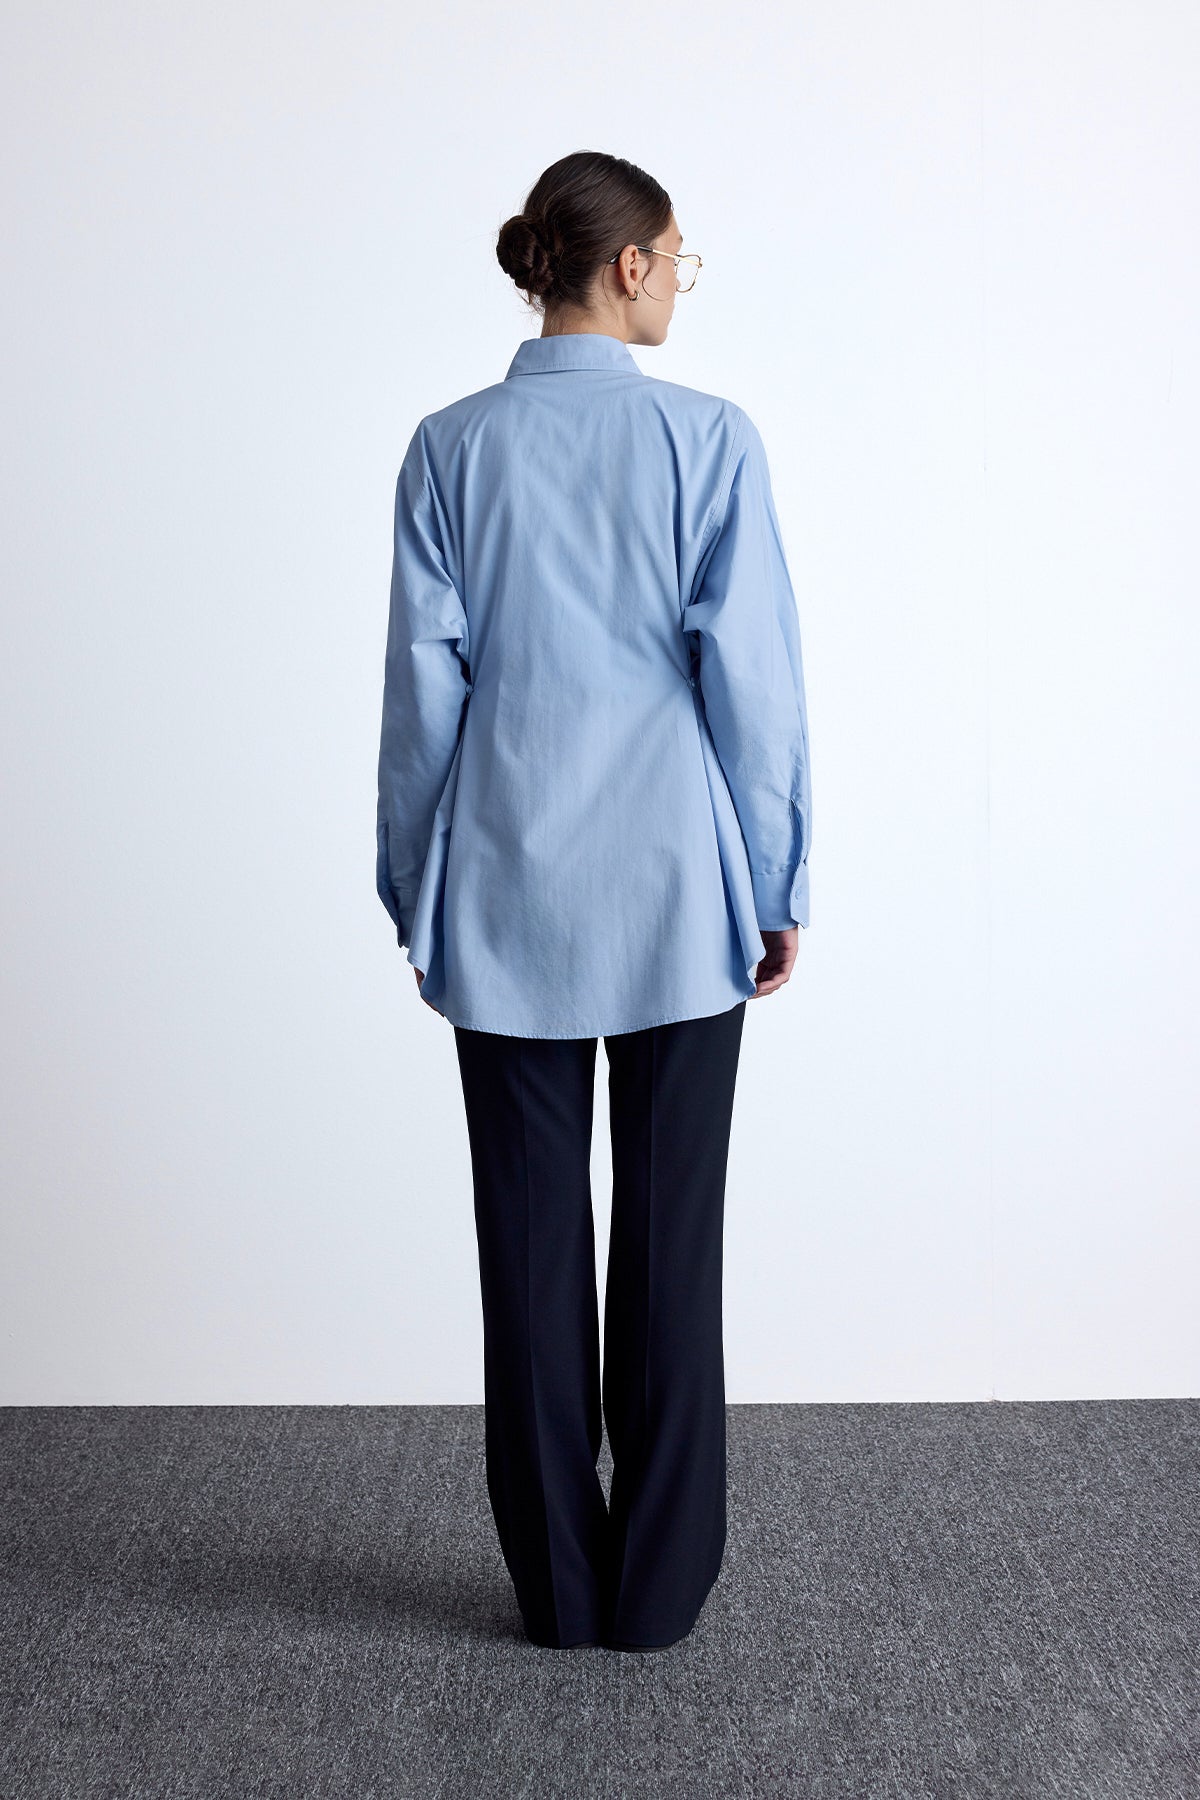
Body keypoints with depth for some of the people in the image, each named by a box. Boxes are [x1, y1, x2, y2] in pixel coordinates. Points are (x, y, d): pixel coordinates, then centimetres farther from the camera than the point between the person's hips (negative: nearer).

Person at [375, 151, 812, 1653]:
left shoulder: (451, 448, 1)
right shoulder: (710, 438, -5)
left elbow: (422, 683, 1)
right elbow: (752, 677, -6)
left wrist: (415, 891, 10)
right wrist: (776, 886, 3)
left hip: (508, 899, 2)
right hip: (676, 902, -1)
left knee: (532, 1235, 10)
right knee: (670, 1236, 9)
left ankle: (558, 1586, 22)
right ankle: (657, 1588, 21)